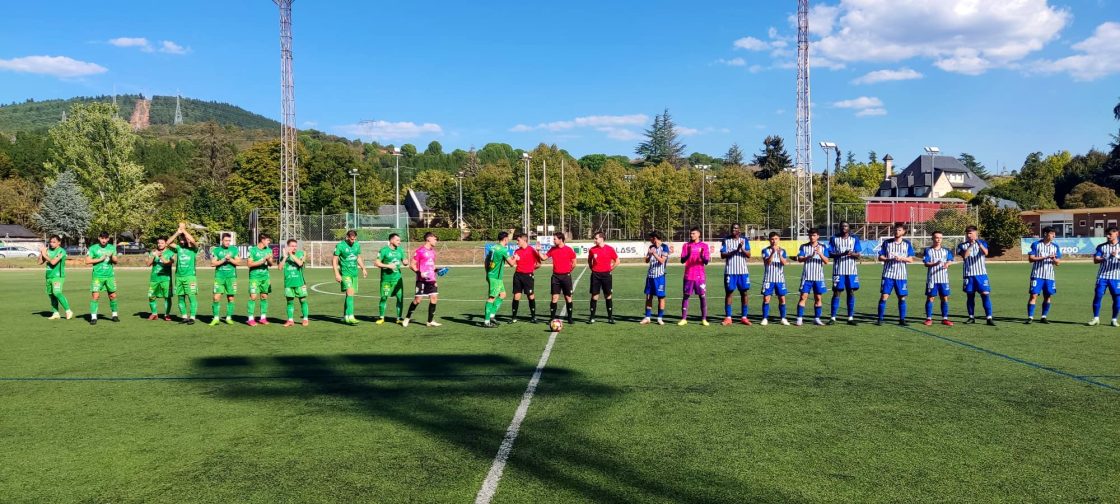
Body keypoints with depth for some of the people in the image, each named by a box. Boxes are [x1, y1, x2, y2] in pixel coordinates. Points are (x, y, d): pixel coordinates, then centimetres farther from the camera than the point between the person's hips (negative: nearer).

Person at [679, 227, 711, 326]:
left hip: (700, 276, -1)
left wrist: (702, 256, -20)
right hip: (688, 276, 1)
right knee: (686, 296, 1)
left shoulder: (704, 246, 4)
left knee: (703, 296, 0)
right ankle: (684, 319, 6)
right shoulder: (686, 246, 6)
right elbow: (682, 261, 1)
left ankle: (704, 319, 5)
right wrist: (688, 255, -18)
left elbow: (706, 262, 1)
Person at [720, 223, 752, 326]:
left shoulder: (744, 240, 5)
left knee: (744, 293, 2)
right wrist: (734, 251, -17)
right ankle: (728, 318, 5)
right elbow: (722, 255, -6)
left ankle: (744, 317, 9)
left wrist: (742, 249, -20)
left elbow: (748, 255, -2)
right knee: (728, 293, 0)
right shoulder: (726, 240, 2)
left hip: (743, 271, 1)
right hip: (730, 271, -1)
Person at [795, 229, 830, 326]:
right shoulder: (804, 247, 3)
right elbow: (799, 259, -7)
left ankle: (816, 318, 14)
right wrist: (809, 256, -23)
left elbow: (826, 261, -3)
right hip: (806, 277, -1)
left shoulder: (823, 247, 4)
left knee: (818, 298, 5)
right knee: (803, 297, -5)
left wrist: (820, 253, -20)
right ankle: (799, 318, -2)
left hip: (819, 277, 2)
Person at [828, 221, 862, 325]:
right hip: (838, 270, -1)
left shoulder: (855, 239, 7)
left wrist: (852, 254, -21)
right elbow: (830, 254, -2)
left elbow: (858, 255, 2)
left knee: (851, 293, 3)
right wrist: (842, 254, -19)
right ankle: (833, 318, 3)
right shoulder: (834, 239, 4)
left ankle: (850, 318, 9)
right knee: (836, 293, -2)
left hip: (852, 271, 1)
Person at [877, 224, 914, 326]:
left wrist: (902, 258, -14)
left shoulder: (907, 244, 7)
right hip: (888, 274, -1)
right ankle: (880, 319, -1)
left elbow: (911, 259, 4)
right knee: (884, 296, -7)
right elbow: (880, 257, 2)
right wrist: (889, 259, -16)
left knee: (902, 297, 4)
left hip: (901, 275, 2)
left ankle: (902, 319, 14)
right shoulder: (887, 242, 4)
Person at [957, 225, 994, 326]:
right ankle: (971, 317, 16)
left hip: (981, 273, -1)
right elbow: (964, 255, -12)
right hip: (969, 274, 1)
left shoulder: (982, 243, 4)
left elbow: (985, 253, -15)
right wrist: (970, 245, -20)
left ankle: (989, 318, -8)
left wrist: (979, 244, -30)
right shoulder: (962, 245, 6)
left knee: (985, 294, -9)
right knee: (970, 296, 6)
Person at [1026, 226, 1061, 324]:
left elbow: (1058, 262, 10)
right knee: (1033, 295, -8)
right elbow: (1031, 258, -8)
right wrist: (1046, 257, -17)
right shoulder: (1036, 245, -2)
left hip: (1049, 276, 4)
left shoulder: (1055, 246, 10)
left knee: (1048, 296, 5)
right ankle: (1030, 317, -6)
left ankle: (1043, 317, 15)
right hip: (1037, 275, -4)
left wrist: (1054, 259, -13)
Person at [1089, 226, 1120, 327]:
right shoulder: (1101, 247, 6)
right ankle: (1096, 318, 6)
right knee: (1097, 296, -5)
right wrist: (1106, 258, -19)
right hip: (1102, 276, 0)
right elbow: (1095, 260, -2)